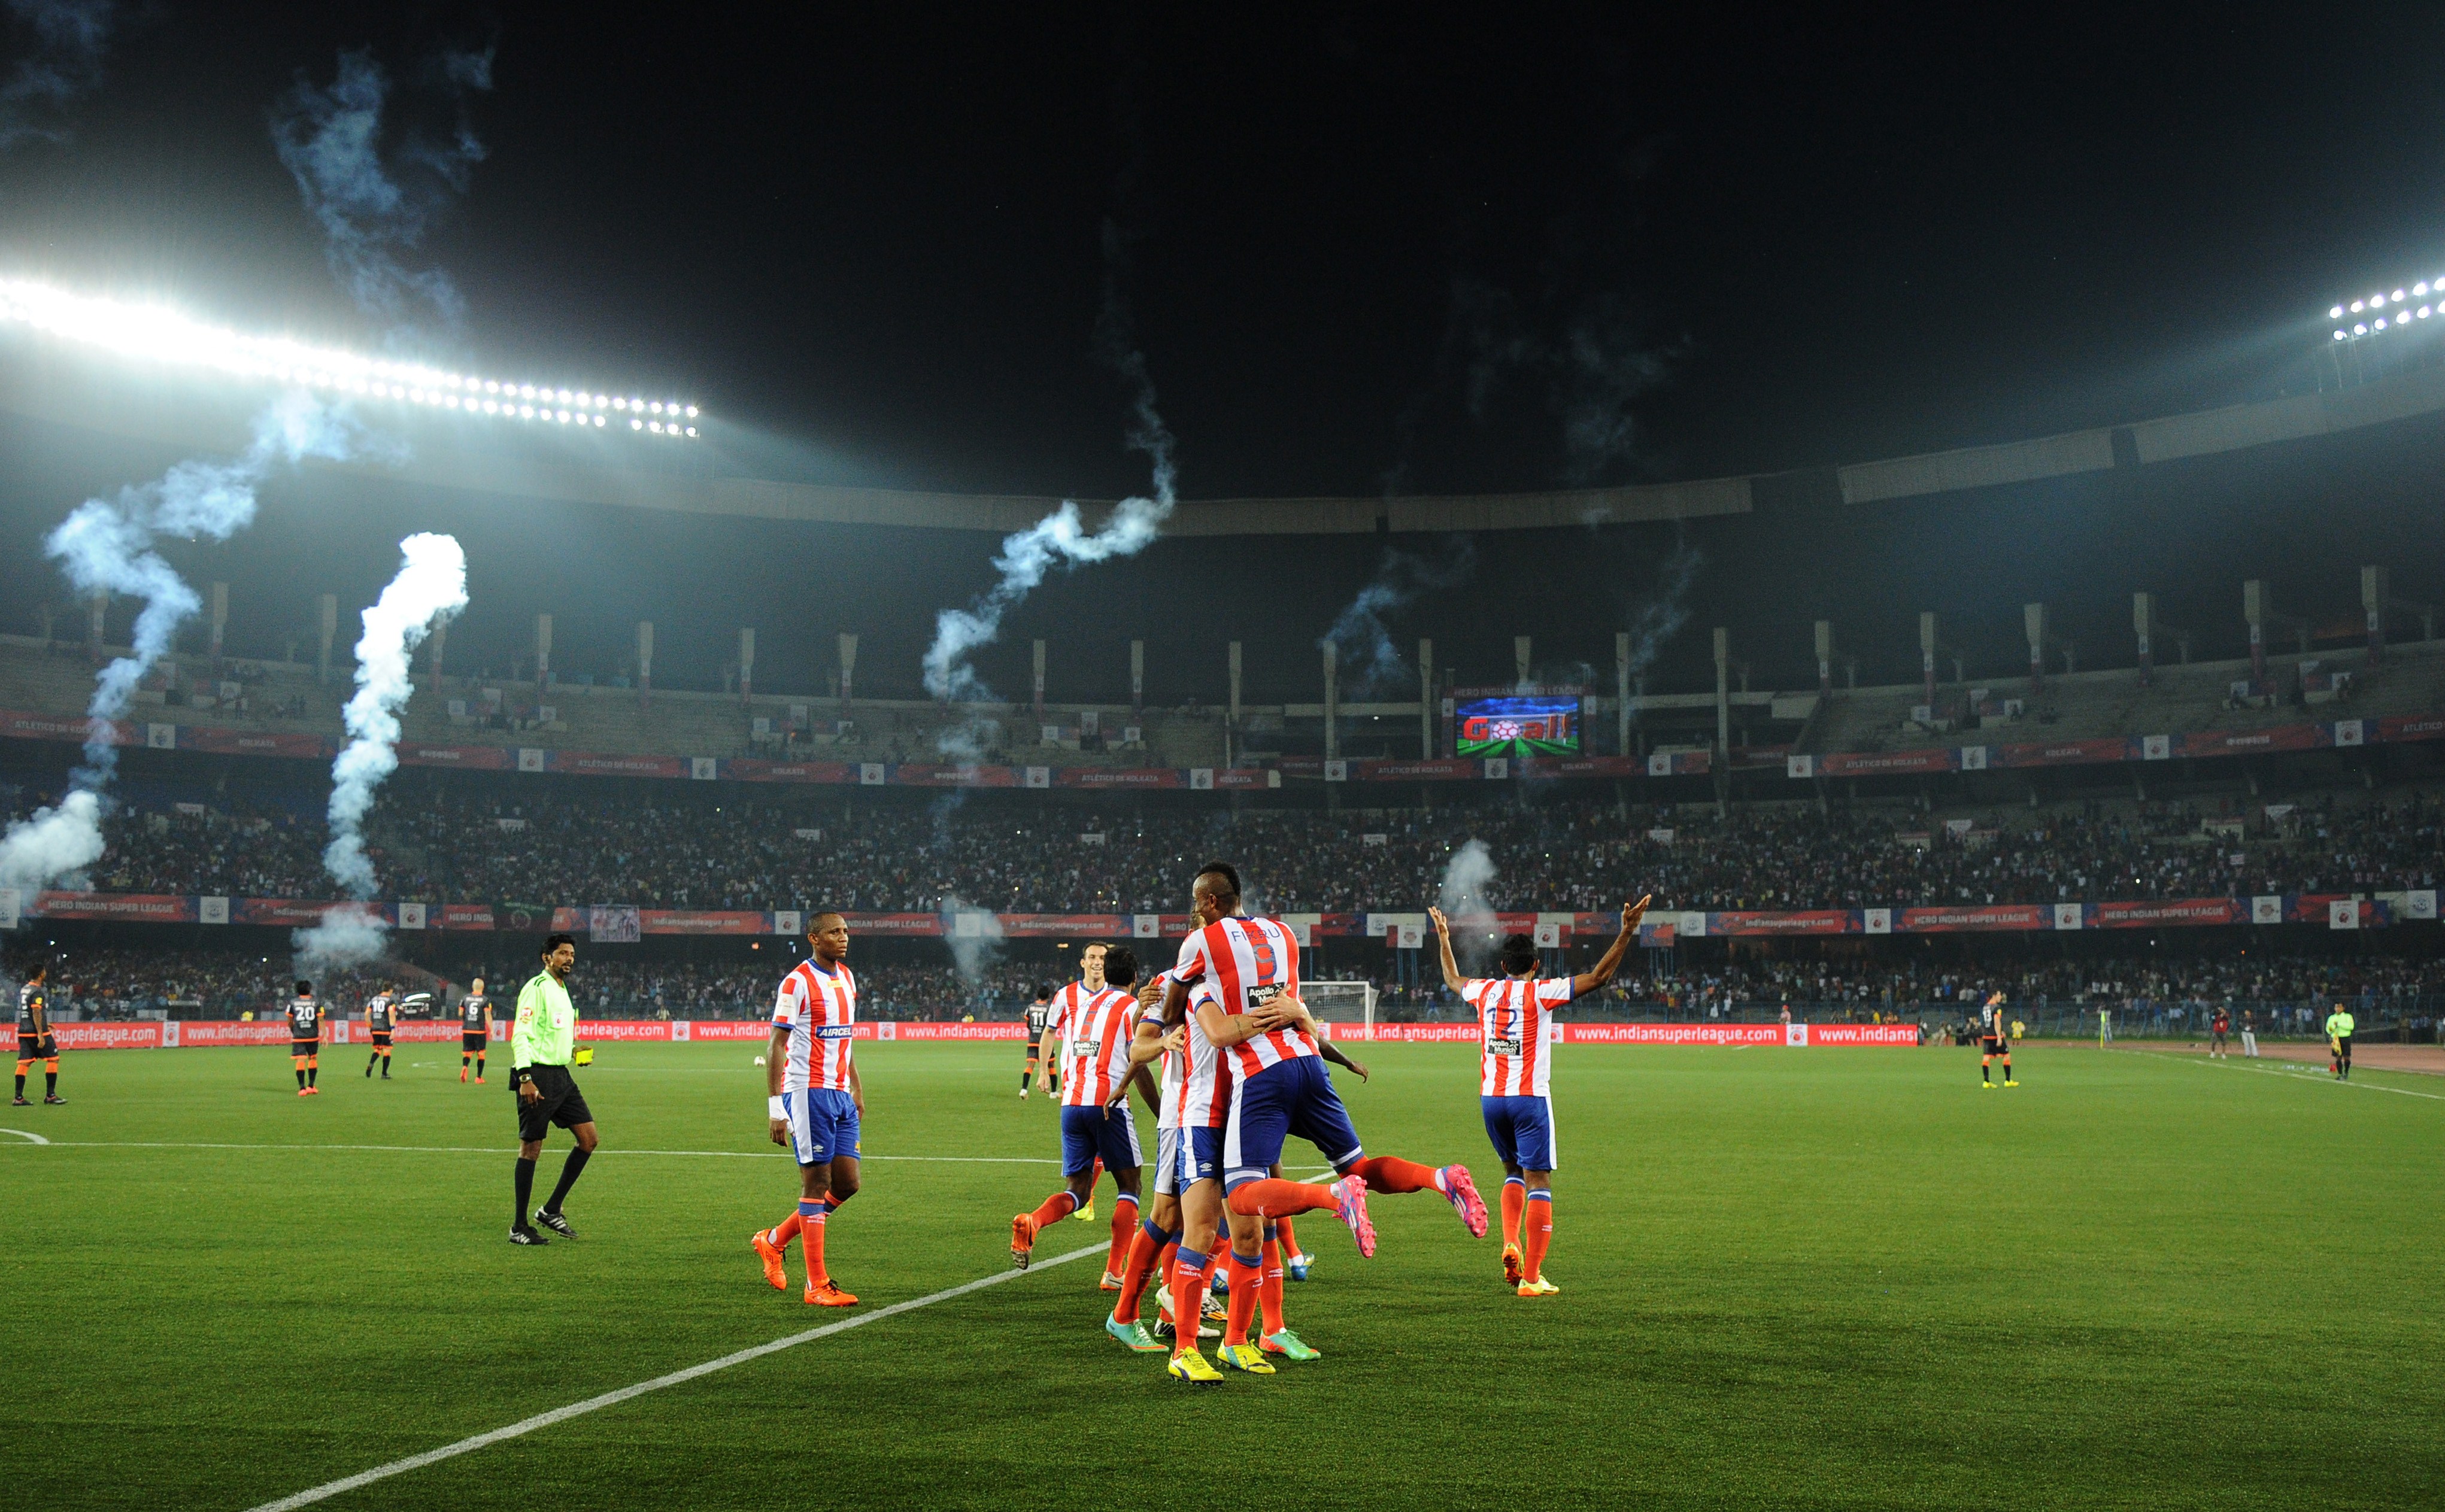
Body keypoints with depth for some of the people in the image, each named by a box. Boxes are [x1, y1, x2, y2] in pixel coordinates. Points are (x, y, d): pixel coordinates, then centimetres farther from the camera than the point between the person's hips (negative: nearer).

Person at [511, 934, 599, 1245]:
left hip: (561, 1077, 9)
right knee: (531, 1147, -4)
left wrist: (573, 1052, 11)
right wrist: (525, 1078, -23)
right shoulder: (536, 988, -9)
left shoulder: (562, 991, 19)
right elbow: (520, 1035, -16)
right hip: (538, 1076, -9)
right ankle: (519, 1227, 4)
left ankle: (551, 1211, 12)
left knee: (589, 1138, 3)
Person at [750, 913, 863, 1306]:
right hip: (808, 1092, -8)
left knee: (847, 1182, 5)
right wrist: (776, 1108, -16)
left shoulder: (846, 978, 15)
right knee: (817, 1182, -5)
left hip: (840, 1095, 8)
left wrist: (857, 1089, 20)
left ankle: (773, 1240, 24)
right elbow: (776, 1046, -12)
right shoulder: (797, 983, -10)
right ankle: (817, 1285, 1)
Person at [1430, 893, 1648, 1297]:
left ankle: (1510, 1245, 4)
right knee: (1538, 1183, -1)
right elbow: (1598, 977, -8)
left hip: (1490, 1098, 5)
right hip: (1530, 1098, -5)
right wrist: (1627, 932, -7)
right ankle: (1531, 1277, -5)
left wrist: (1443, 938, 44)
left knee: (1514, 1172, 24)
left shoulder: (1485, 990, 9)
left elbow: (1452, 980, 31)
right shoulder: (1540, 993, -5)